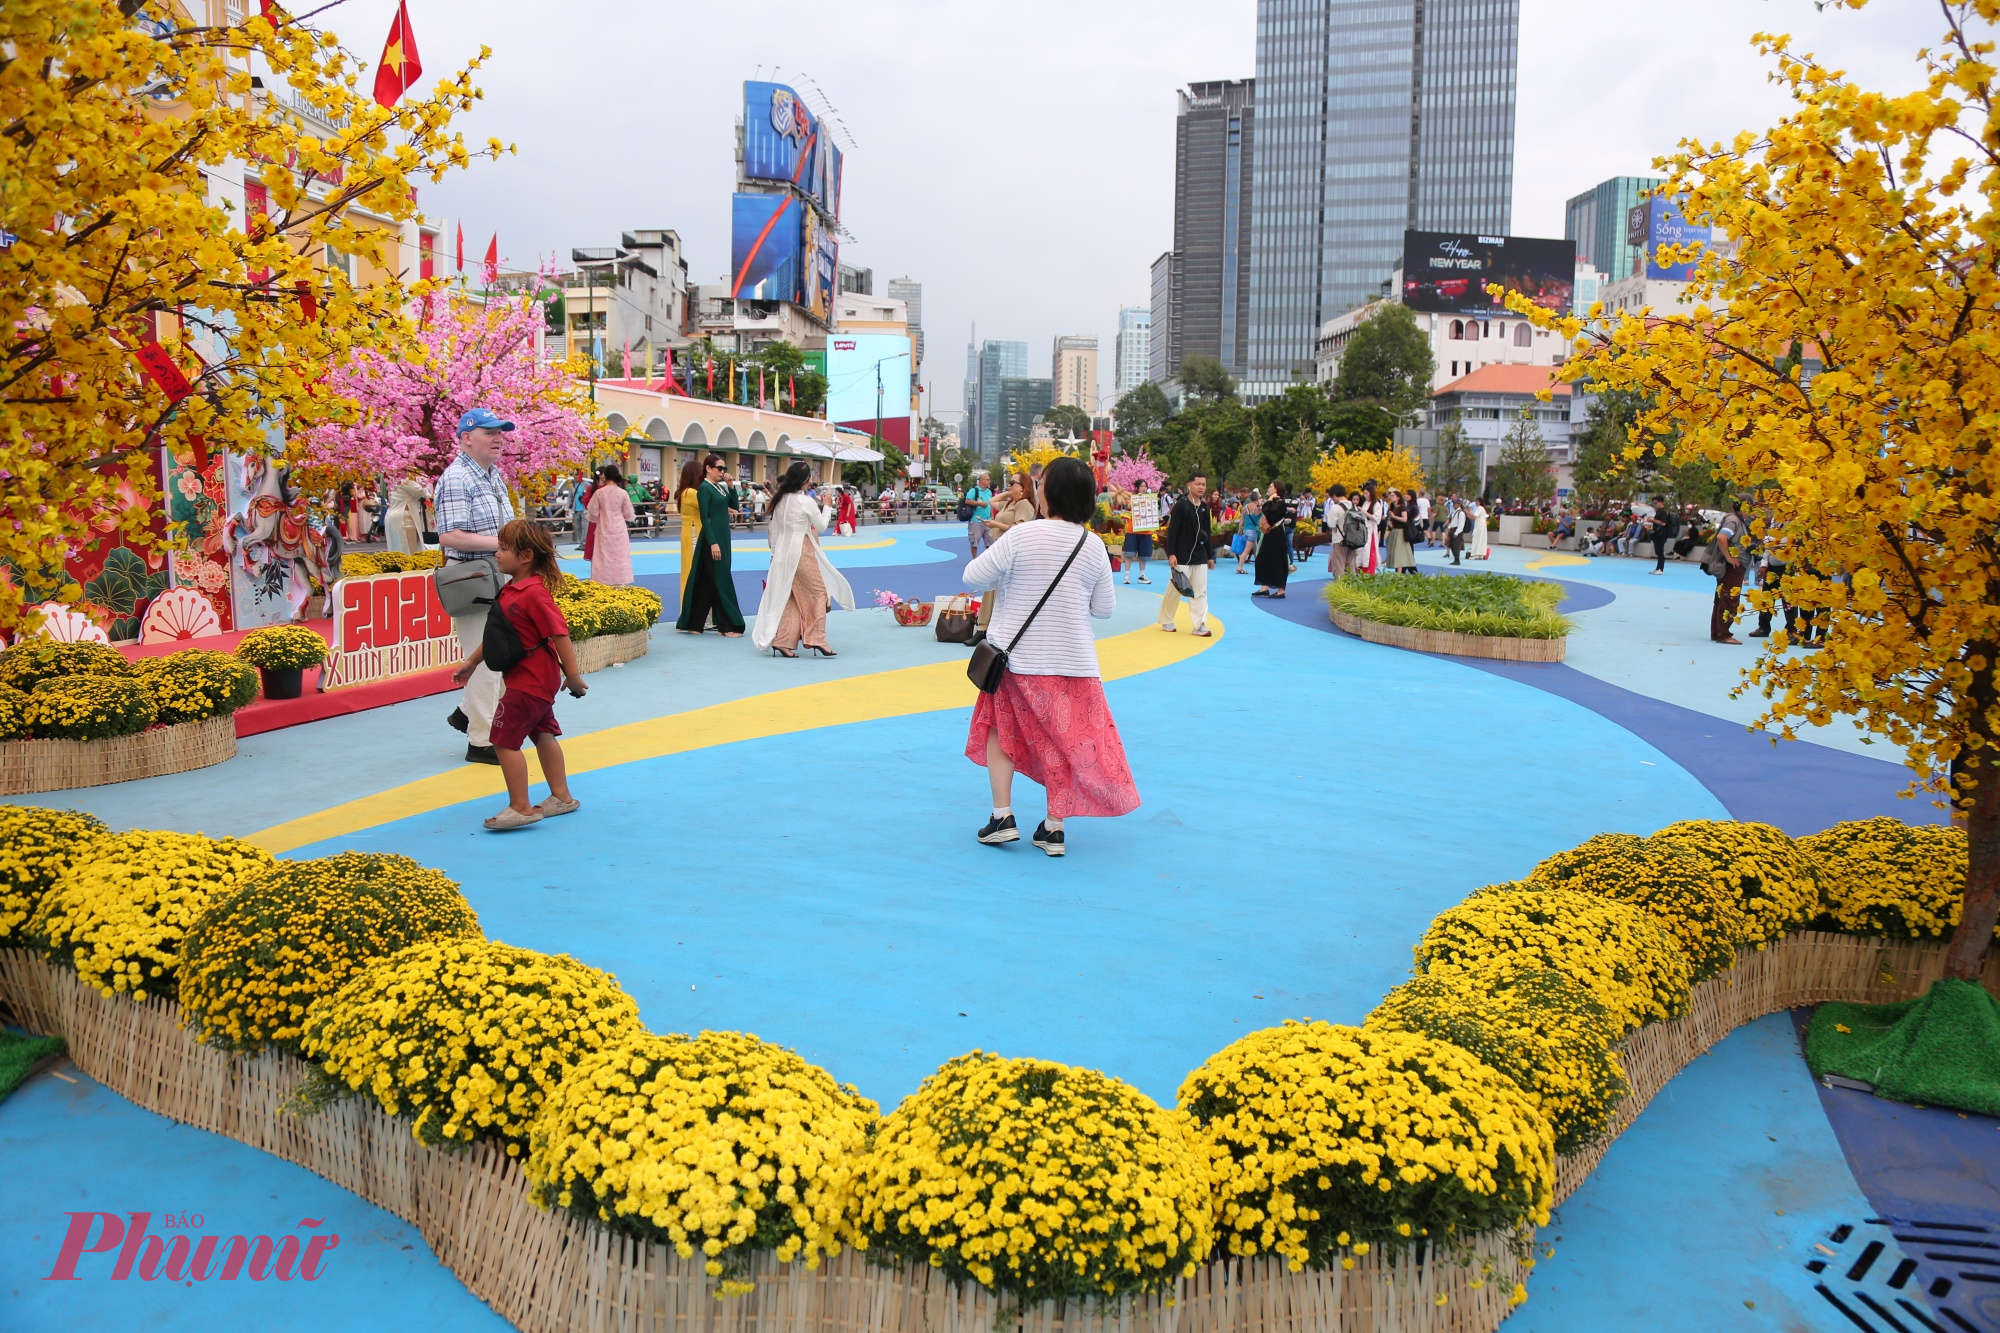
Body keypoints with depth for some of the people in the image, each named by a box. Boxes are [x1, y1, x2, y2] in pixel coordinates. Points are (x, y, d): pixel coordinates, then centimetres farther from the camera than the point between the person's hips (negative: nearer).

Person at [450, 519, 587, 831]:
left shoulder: (533, 594, -23)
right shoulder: (511, 590, 8)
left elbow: (559, 633, -24)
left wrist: (572, 674, -22)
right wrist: (472, 661, 20)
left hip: (529, 681, -11)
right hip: (537, 679, 11)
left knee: (505, 738, -7)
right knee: (542, 733, 18)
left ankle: (520, 808, 0)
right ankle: (561, 797, 30)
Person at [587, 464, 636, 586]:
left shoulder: (599, 493, -9)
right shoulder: (623, 493, -8)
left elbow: (593, 513, -2)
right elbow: (628, 514, 0)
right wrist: (634, 518, 22)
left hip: (603, 530, 0)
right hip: (619, 530, 0)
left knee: (603, 557, 7)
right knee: (620, 557, 7)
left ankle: (603, 584, 8)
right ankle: (619, 583, 9)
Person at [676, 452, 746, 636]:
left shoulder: (721, 487, 13)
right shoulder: (704, 488, -10)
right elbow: (704, 517, -15)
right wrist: (712, 543, -20)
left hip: (723, 537, 8)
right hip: (711, 538, -8)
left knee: (706, 581, 11)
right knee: (720, 581, -4)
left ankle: (693, 623, 16)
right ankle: (728, 625, 0)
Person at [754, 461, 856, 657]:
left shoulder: (780, 500, 7)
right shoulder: (806, 502, -12)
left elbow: (774, 529, 10)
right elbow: (821, 526, -1)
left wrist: (774, 552, 17)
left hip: (782, 552, 7)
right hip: (801, 552, -7)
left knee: (788, 597, 11)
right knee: (818, 592, 3)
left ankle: (782, 641, 8)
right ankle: (816, 639, -2)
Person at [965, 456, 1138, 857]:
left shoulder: (1021, 535, -14)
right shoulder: (1094, 546, -4)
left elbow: (973, 577, -9)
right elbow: (1105, 608, 3)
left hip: (1019, 658, -2)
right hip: (1073, 660, 2)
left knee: (1001, 728, 18)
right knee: (1064, 739, 13)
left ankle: (1002, 817, 13)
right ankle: (1054, 827, 15)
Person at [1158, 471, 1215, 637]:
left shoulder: (1205, 508, 11)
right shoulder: (1181, 505, -8)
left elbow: (1207, 533, 17)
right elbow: (1172, 531, -12)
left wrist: (1210, 556, 16)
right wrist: (1171, 554, -18)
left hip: (1200, 556, 6)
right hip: (1182, 556, -6)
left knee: (1200, 592, 2)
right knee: (1174, 589, 1)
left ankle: (1199, 626, 3)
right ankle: (1166, 621, 17)